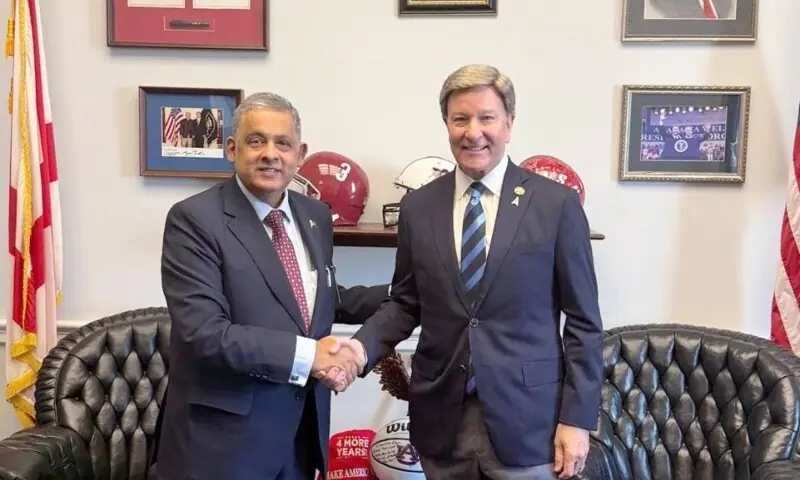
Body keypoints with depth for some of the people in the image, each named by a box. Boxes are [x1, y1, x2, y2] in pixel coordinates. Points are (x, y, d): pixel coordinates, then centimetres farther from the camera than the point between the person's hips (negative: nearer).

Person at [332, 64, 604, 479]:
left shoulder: (556, 203, -5)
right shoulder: (417, 206, 3)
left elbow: (583, 321, -3)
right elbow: (405, 302, 9)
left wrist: (577, 418, -6)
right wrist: (362, 346, -9)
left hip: (525, 418, -2)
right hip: (441, 418, 3)